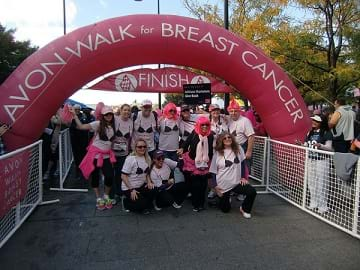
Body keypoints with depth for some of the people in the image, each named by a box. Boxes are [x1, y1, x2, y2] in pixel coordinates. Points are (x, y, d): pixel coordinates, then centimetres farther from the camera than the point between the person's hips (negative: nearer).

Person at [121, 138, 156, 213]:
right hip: (129, 188, -6)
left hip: (142, 186, 6)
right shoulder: (130, 159, -17)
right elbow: (123, 176, -17)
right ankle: (127, 202, 10)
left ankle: (144, 206, 6)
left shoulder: (147, 158, 2)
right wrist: (131, 189, -19)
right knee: (142, 203, -20)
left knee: (153, 191, -21)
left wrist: (149, 182, -5)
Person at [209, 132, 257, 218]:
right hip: (222, 185, -1)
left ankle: (244, 209, 7)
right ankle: (225, 200, 43)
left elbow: (242, 163, 7)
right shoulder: (217, 153, -4)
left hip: (236, 182, 1)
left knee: (252, 191, -21)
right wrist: (215, 185, -8)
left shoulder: (238, 149, 0)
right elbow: (213, 171, -1)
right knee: (225, 209, 5)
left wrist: (243, 177, -1)